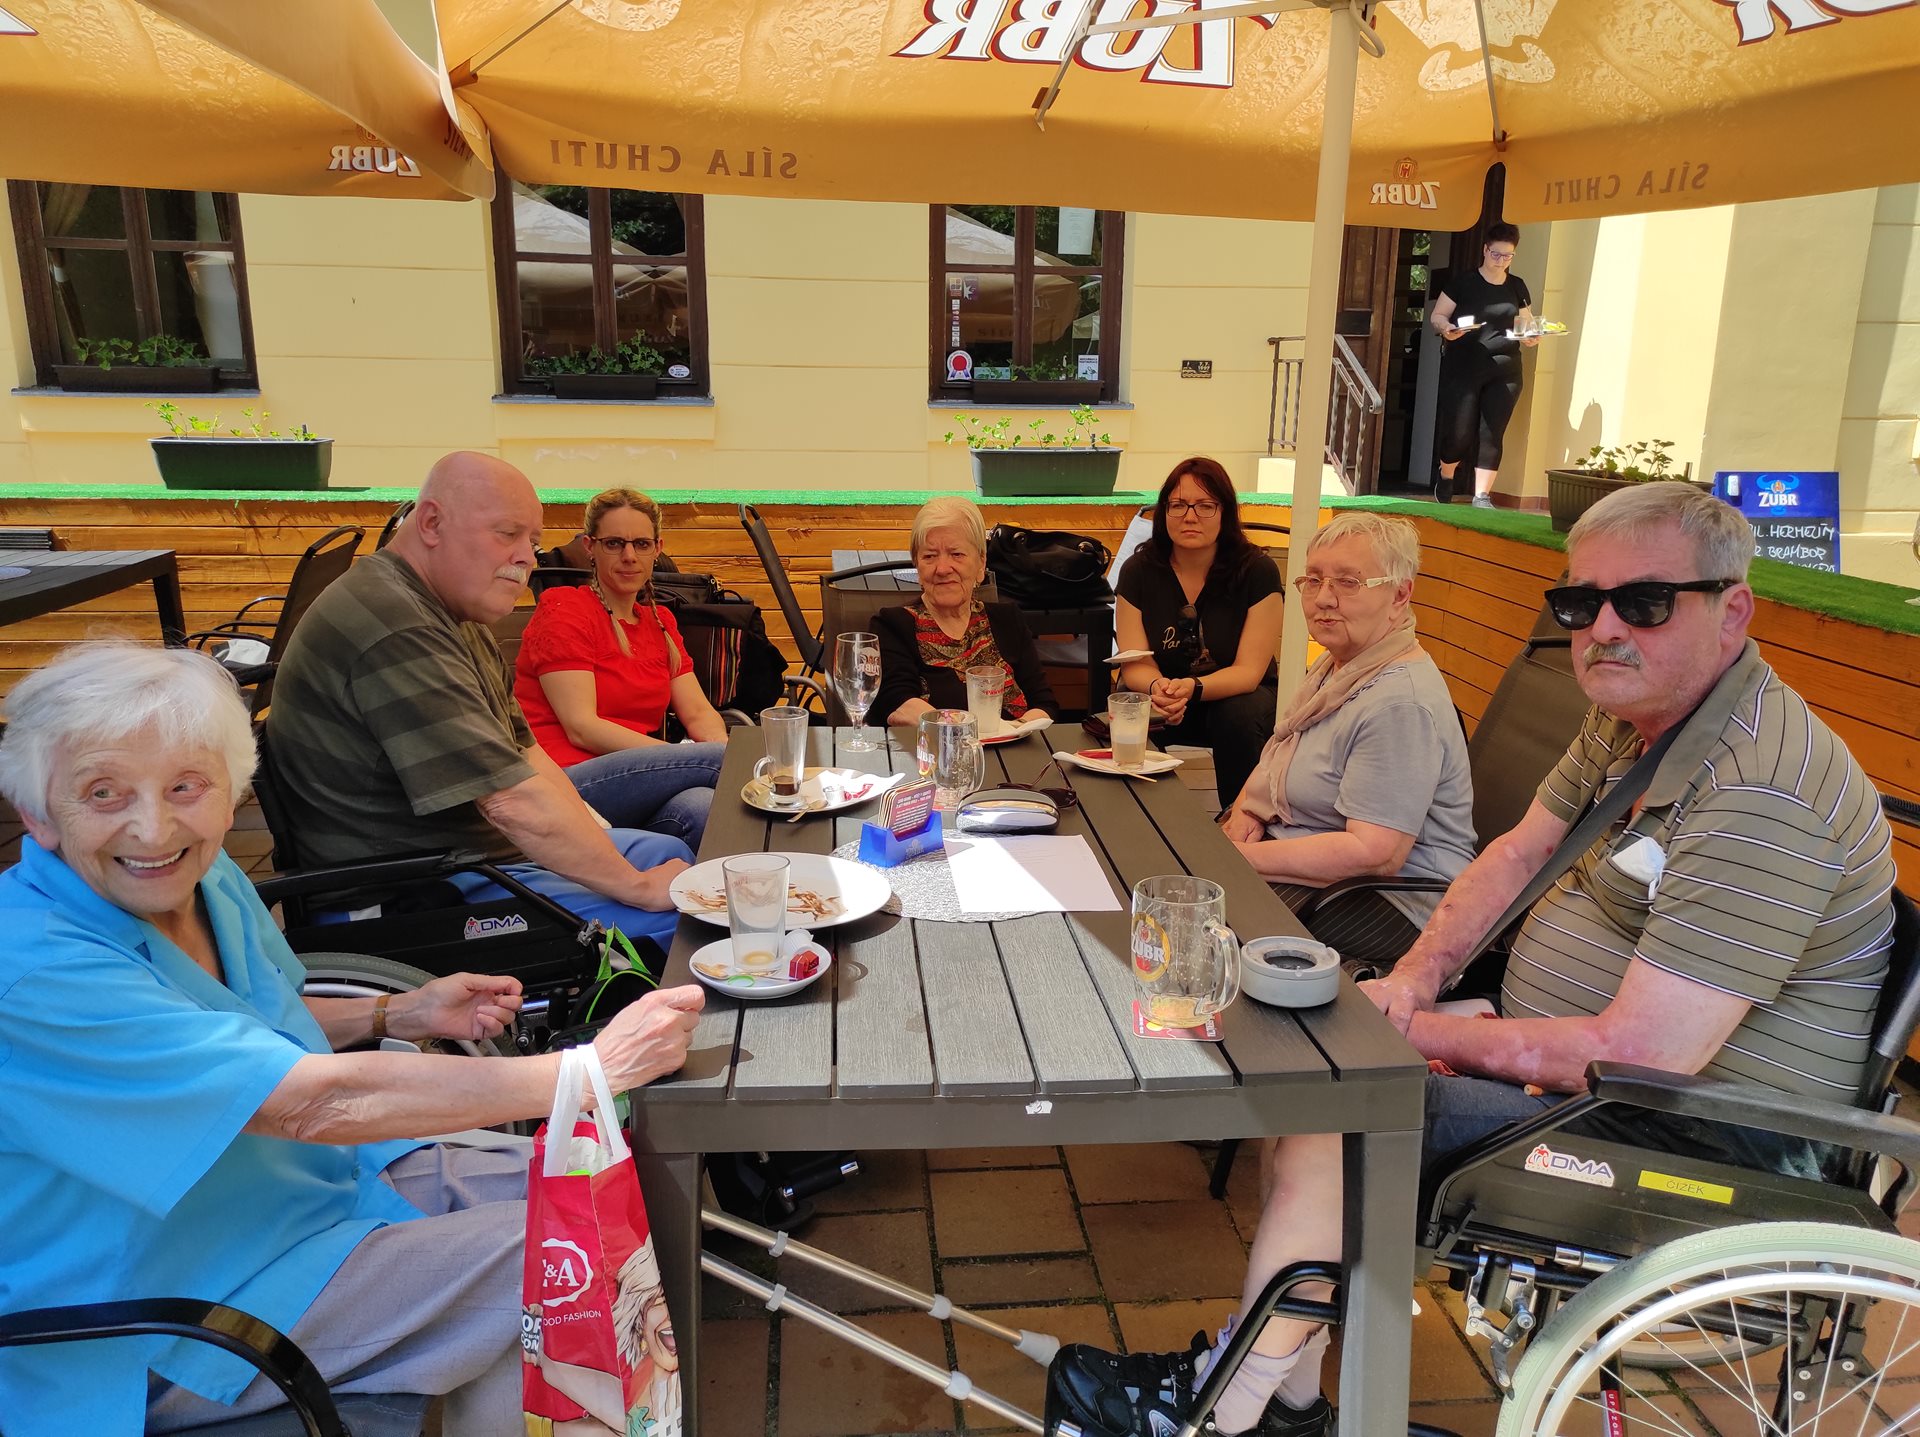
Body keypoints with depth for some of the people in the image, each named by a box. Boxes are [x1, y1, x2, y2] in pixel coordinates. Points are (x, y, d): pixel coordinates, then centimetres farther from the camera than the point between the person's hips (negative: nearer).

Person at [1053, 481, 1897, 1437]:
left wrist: (1425, 1033, -19)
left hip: (1695, 1138, -9)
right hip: (1569, 1052, 10)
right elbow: (1519, 852, 11)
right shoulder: (1632, 712, 2)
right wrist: (1417, 976, -4)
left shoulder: (1759, 795, -28)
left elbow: (1641, 1054, -30)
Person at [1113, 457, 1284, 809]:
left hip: (1237, 696, -1)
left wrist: (1193, 687, -38)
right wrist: (1157, 688, -37)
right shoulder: (1138, 571, -7)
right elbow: (1135, 665, -12)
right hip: (1159, 697, 1)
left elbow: (1248, 671, -18)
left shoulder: (1258, 572, -14)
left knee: (1239, 714, -35)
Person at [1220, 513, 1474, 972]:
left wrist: (1243, 857, -24)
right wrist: (1242, 813, -2)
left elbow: (1375, 854, -28)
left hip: (1392, 904, -9)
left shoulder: (1400, 702, -23)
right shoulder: (1335, 665, 10)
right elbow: (1277, 762, 20)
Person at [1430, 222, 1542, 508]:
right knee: (1459, 432, -5)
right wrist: (1445, 328, -21)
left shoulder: (1517, 287, 12)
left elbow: (1525, 324, 18)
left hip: (1504, 373, 3)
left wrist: (1530, 336, -4)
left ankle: (1482, 495, 2)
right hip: (1463, 370, -3)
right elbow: (1437, 316, 1)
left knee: (1492, 434, -2)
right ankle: (1445, 478, 24)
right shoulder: (1462, 281, 1)